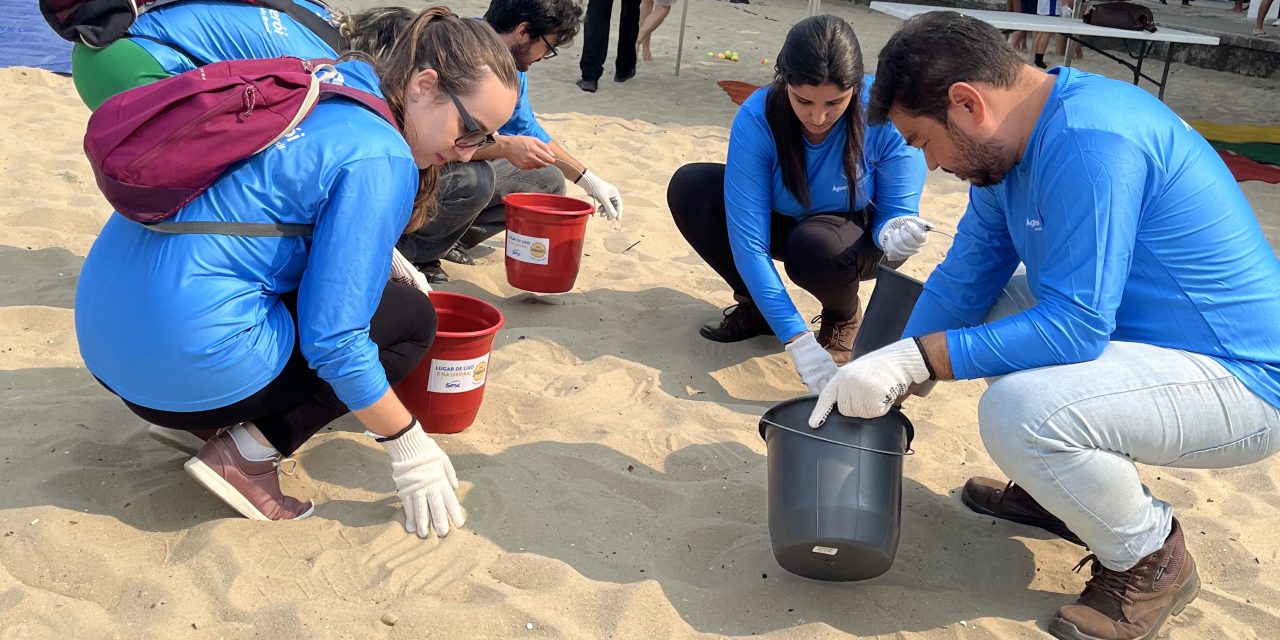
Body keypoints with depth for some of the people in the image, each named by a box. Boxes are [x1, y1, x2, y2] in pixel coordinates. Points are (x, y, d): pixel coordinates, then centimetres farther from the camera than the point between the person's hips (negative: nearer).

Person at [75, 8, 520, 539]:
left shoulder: (327, 91, 10)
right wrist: (407, 446, -7)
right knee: (412, 319, 5)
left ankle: (212, 417, 14)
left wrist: (380, 255, 26)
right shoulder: (382, 160, -16)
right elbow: (333, 340, -17)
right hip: (187, 364, -9)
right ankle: (246, 454, -3)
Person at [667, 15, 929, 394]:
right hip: (784, 223, 2)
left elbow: (896, 210, -19)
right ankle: (755, 306, 1)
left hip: (855, 235, -2)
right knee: (689, 189, -20)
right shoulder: (757, 119, -29)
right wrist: (796, 339, -40)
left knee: (813, 246, -38)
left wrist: (895, 231, -46)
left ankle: (845, 317, 0)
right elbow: (748, 241, -33)